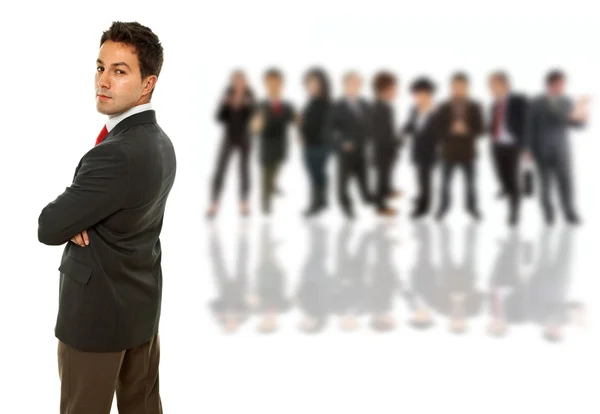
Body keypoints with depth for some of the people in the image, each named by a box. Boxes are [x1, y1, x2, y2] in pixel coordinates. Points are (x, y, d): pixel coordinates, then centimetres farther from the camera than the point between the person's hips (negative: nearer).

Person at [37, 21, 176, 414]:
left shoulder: (116, 153, -27)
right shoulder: (160, 142, 3)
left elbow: (49, 228, -22)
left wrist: (70, 218, 0)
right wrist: (78, 216, -10)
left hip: (98, 308, -9)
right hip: (141, 301, 9)